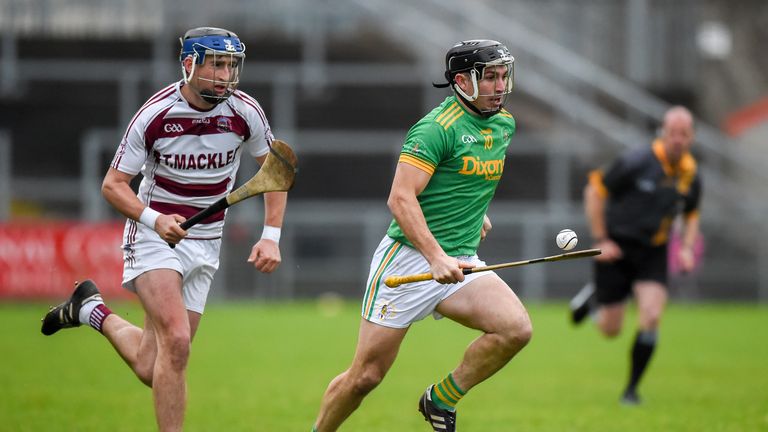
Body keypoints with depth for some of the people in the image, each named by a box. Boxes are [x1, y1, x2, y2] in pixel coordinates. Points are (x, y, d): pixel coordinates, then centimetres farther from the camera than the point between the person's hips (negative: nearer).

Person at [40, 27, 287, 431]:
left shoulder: (245, 111, -9)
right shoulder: (155, 114, -16)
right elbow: (113, 185, -9)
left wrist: (271, 236, -4)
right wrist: (156, 220, -27)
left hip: (205, 242, 4)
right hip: (153, 235, -4)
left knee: (152, 368, 1)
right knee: (176, 341, -26)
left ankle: (93, 311, 28)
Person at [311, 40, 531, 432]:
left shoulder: (504, 125, 10)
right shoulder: (438, 127, -15)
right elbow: (400, 198, -23)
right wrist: (436, 256, -31)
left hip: (461, 263, 6)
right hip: (408, 257, -6)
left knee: (516, 328, -19)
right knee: (365, 376, -2)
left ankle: (441, 400, -1)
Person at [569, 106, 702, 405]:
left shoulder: (690, 176, -1)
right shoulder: (637, 162, -17)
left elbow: (691, 215, 18)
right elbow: (594, 191, -10)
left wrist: (687, 248, 1)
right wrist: (600, 240, -13)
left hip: (653, 253, 3)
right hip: (617, 249, -3)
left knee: (651, 317, -17)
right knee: (611, 329, 2)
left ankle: (631, 389, -2)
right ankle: (594, 298, 39)